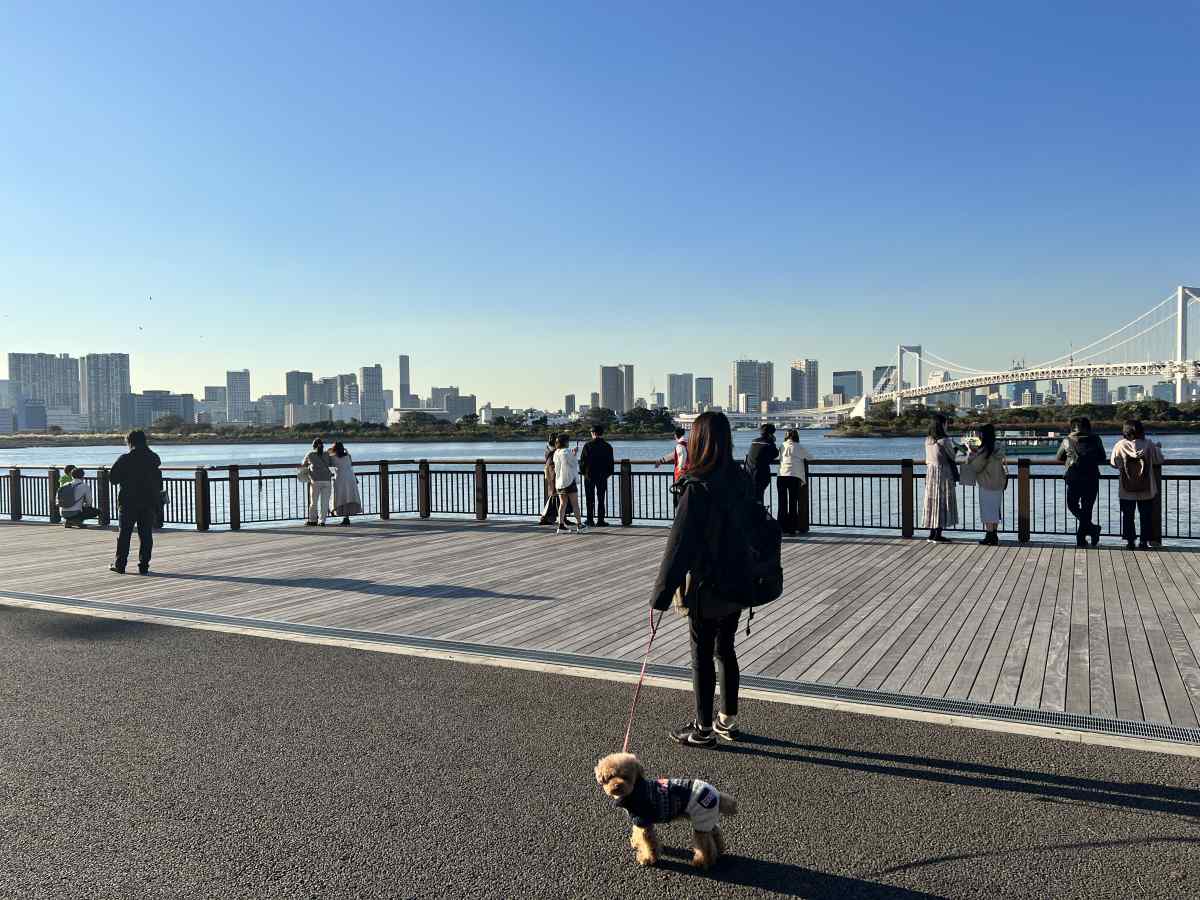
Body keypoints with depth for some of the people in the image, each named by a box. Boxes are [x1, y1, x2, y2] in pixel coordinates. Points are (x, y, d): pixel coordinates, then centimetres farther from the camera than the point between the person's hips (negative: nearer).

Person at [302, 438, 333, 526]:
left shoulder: (309, 454, 6)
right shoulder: (326, 455, 10)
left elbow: (303, 465, 20)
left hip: (315, 481, -2)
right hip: (327, 480, 2)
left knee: (313, 501, 10)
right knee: (324, 502, 4)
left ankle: (312, 520, 18)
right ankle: (322, 521, 2)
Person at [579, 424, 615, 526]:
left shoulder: (588, 445, -6)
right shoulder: (608, 446, -1)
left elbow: (582, 461, -4)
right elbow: (610, 462, 4)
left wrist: (583, 472, 7)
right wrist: (609, 473, 15)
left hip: (589, 476, -1)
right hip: (602, 476, 1)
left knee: (590, 499, 6)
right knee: (601, 499, 3)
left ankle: (590, 521, 8)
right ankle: (600, 521, 0)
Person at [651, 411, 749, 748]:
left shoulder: (697, 489, -21)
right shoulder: (744, 480, 1)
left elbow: (679, 545, -20)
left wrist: (661, 595, -15)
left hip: (707, 589, -7)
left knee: (702, 657, 7)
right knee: (726, 650, 20)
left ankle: (704, 729, 19)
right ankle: (728, 721, 32)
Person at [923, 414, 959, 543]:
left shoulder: (927, 440, 5)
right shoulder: (945, 440, -15)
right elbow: (951, 457, -6)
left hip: (930, 473, 7)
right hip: (943, 473, -7)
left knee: (933, 501, 11)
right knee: (942, 503, -1)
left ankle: (932, 534, 15)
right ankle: (938, 536, 1)